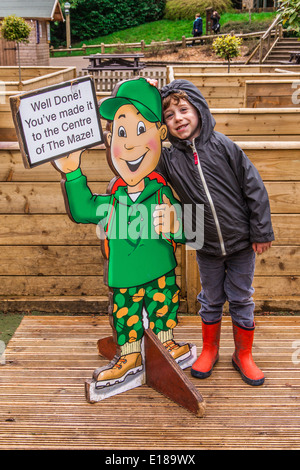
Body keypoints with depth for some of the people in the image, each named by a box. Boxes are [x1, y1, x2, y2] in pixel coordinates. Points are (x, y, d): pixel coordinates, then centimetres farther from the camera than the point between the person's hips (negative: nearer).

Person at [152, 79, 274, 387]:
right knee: (211, 300, 17)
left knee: (242, 300, 12)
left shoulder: (223, 146, -11)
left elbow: (254, 188, -7)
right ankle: (209, 350, 38)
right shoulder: (168, 159, -5)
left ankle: (243, 355, 31)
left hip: (241, 243, -1)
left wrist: (261, 232, -6)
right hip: (206, 246, 2)